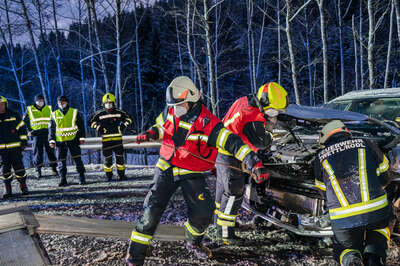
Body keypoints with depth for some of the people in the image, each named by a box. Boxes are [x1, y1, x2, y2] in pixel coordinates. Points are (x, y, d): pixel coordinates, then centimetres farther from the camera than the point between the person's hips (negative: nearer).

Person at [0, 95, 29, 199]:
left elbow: (22, 128, 9)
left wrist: (23, 141, 5)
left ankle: (23, 186, 15)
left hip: (15, 147, -1)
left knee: (18, 166, 0)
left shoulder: (14, 115, 4)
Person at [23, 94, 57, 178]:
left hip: (47, 133, 1)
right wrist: (29, 131, 6)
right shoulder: (30, 110, 5)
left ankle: (54, 168, 11)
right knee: (37, 151, 0)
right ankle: (38, 170, 7)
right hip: (36, 134, -1)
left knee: (50, 150, 1)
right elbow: (25, 121, 14)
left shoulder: (48, 108, 10)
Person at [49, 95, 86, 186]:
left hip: (73, 140, -2)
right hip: (60, 141, 2)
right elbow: (52, 128, 13)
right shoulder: (54, 114, 9)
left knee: (77, 159, 1)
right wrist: (51, 140, 5)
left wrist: (81, 137, 0)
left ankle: (82, 177, 11)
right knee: (61, 161, 2)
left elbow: (81, 125, 6)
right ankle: (63, 179, 9)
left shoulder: (74, 112, 4)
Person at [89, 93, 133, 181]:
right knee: (107, 158, 3)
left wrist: (124, 125, 1)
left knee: (120, 157, 2)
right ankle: (108, 175, 17)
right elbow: (92, 122, 13)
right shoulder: (100, 114, 3)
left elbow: (128, 119, 17)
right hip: (106, 140, 0)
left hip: (117, 139, 1)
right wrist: (98, 127, -2)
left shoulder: (119, 113, 5)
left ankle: (121, 174, 16)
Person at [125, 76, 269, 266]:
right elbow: (160, 126, 18)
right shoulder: (170, 112, -4)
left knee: (203, 211, -13)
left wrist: (255, 164, -36)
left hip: (191, 175, -2)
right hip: (166, 168, 3)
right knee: (153, 209, -8)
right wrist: (150, 134, -6)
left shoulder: (207, 123, -20)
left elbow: (233, 143, -26)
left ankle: (193, 242, 22)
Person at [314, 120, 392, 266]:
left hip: (342, 220, 0)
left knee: (345, 248, 26)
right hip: (376, 212, 1)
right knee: (381, 226, 35)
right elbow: (385, 178, 19)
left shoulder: (320, 158, 11)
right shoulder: (366, 145, 10)